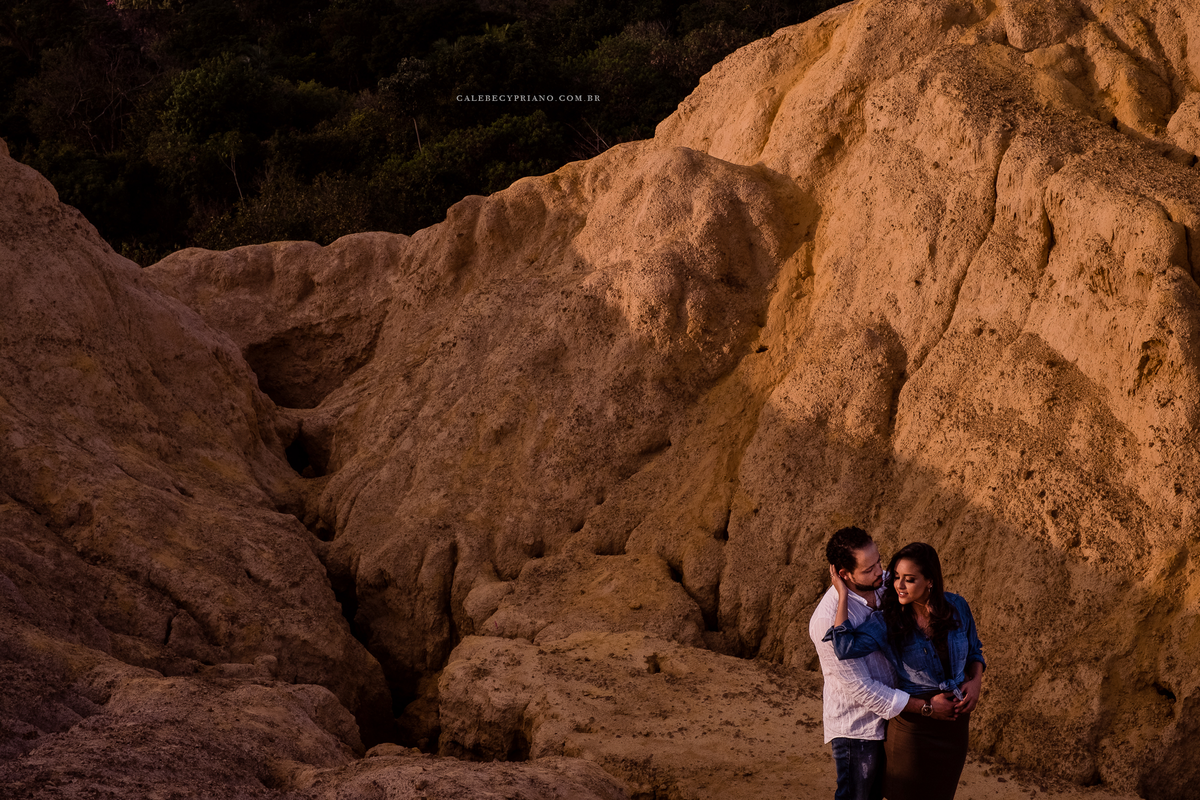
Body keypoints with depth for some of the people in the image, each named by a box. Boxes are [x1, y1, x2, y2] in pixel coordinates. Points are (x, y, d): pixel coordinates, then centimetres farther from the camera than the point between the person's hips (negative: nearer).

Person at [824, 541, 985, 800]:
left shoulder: (956, 607, -5)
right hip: (913, 726, -3)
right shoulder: (887, 621, -13)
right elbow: (845, 647, -30)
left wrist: (975, 681, -7)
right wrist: (843, 594, -24)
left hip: (955, 723, 3)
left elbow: (974, 652, 13)